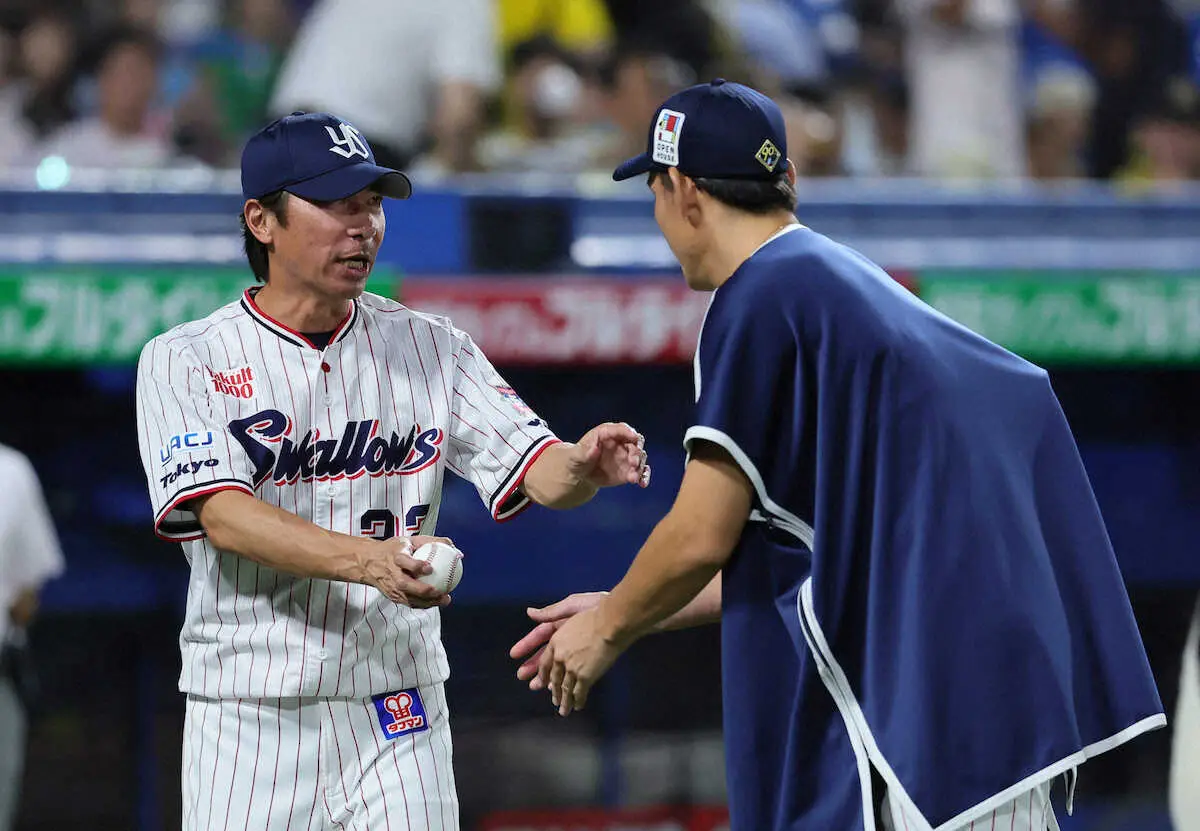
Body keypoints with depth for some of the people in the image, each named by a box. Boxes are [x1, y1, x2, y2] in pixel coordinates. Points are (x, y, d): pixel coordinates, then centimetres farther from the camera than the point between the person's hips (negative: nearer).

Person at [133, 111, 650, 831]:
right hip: (248, 717, -2)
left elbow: (538, 472, -2)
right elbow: (223, 516, -16)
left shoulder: (429, 347, 8)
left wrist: (584, 465, -27)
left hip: (397, 716, 2)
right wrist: (369, 562, -31)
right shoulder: (186, 360, -1)